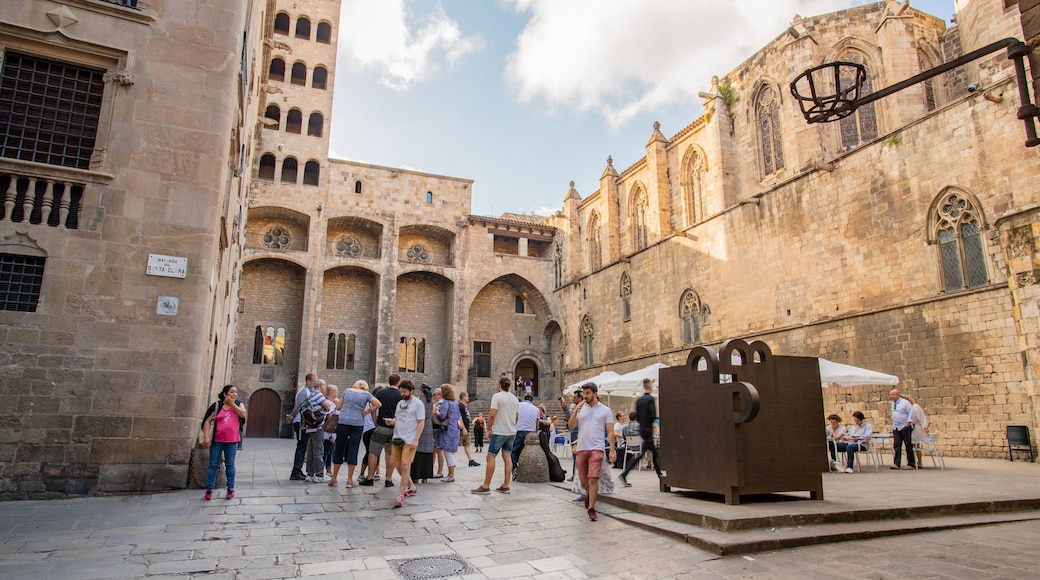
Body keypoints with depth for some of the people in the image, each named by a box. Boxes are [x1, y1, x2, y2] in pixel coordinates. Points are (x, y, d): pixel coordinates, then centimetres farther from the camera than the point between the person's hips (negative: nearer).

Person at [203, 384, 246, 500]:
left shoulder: (238, 404, 6)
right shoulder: (217, 406, 1)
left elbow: (243, 414, -13)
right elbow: (207, 421, 0)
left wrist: (232, 404, -11)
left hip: (232, 441, 1)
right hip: (217, 440, 0)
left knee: (230, 465, 7)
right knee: (213, 465, 5)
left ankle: (231, 489, 14)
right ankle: (209, 489, 13)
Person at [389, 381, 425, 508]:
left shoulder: (418, 404, -6)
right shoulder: (400, 403, 14)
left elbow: (421, 423, -9)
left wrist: (416, 440, -16)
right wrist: (391, 421, -5)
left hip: (410, 440, -7)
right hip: (398, 438, 7)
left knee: (405, 464, -10)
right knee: (397, 463, 10)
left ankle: (400, 495, -4)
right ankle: (411, 487, 28)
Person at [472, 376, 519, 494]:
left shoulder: (497, 396, -10)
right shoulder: (515, 399, 12)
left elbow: (492, 414, -16)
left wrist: (488, 429, -7)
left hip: (499, 432, -7)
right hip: (511, 432, 7)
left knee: (490, 457, -2)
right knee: (507, 457, 7)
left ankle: (486, 486, -1)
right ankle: (505, 486, 8)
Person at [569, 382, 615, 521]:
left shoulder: (605, 410, 3)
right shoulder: (580, 409, 11)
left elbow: (610, 431, 1)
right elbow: (571, 426, 2)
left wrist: (612, 450, -7)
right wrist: (575, 411, -11)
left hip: (596, 449, -3)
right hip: (581, 448, 4)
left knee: (593, 479, -12)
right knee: (583, 480, 11)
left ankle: (591, 509, -2)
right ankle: (589, 493, 43)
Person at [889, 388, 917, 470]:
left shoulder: (905, 402, -10)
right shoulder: (893, 403, 13)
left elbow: (911, 413, -14)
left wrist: (908, 423, -17)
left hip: (905, 427, -7)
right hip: (896, 428, 7)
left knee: (908, 446, 1)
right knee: (896, 446, 0)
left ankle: (911, 464, 8)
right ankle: (896, 464, -2)